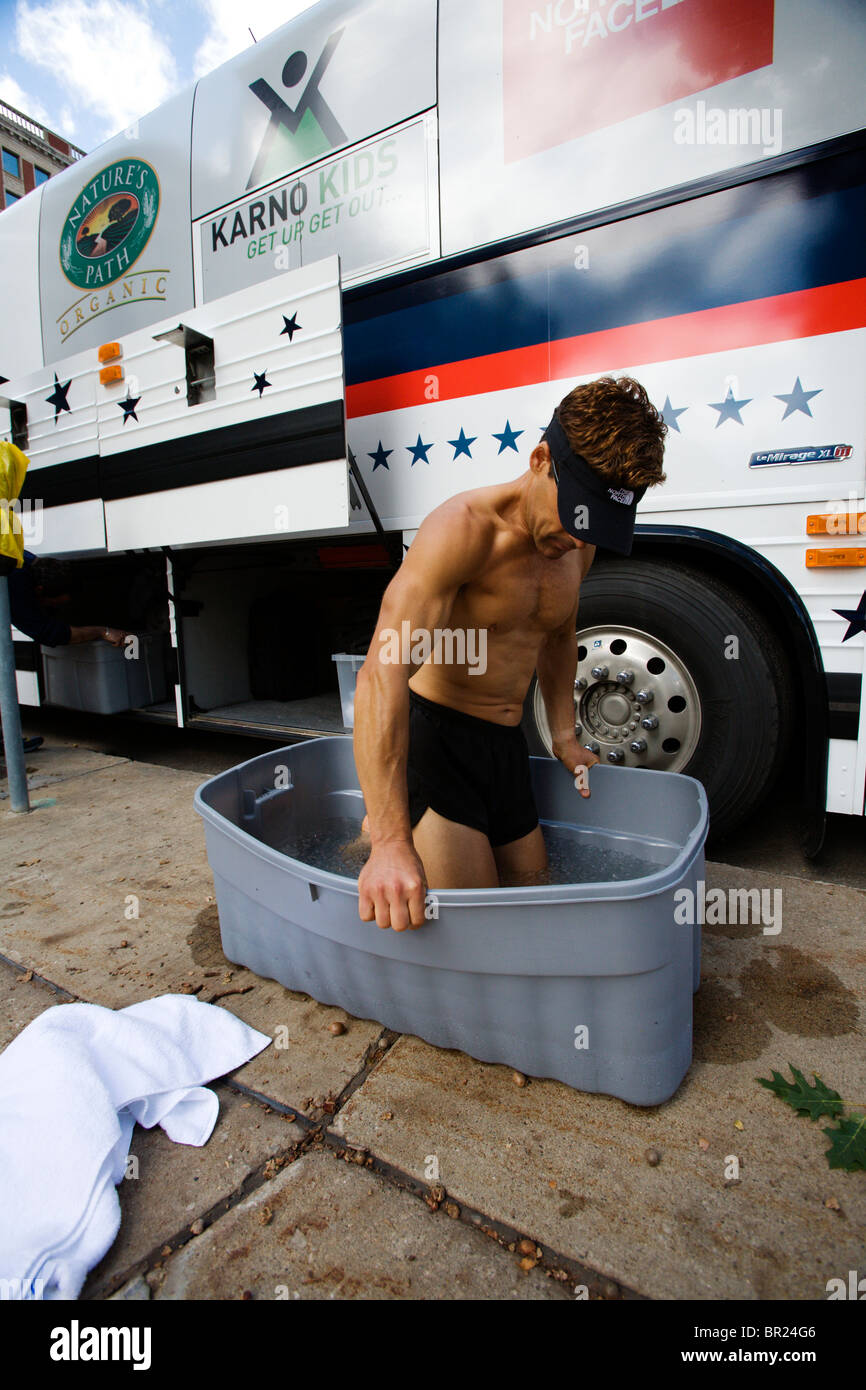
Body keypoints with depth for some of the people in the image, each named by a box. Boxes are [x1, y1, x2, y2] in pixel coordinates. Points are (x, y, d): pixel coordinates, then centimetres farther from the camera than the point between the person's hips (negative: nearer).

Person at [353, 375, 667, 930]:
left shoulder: (577, 545, 3)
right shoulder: (464, 527, -22)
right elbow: (383, 672, -33)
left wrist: (564, 735, 15)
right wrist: (391, 840, -39)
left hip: (506, 743, 7)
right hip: (434, 733, -7)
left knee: (533, 890, 16)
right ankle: (376, 837, 12)